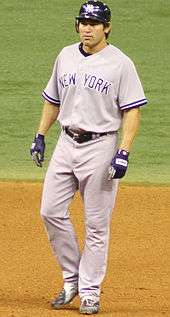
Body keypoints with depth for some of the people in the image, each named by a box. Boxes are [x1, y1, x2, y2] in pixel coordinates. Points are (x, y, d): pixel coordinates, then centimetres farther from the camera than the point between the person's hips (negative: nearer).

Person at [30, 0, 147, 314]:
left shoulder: (120, 64, -8)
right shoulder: (65, 56, 8)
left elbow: (132, 111, -10)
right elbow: (53, 100, 20)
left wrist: (123, 153, -19)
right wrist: (40, 135, 12)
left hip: (101, 146, -5)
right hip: (67, 143, 5)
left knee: (96, 223, -1)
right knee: (51, 211, 0)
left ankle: (90, 291, 7)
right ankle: (72, 277, 15)